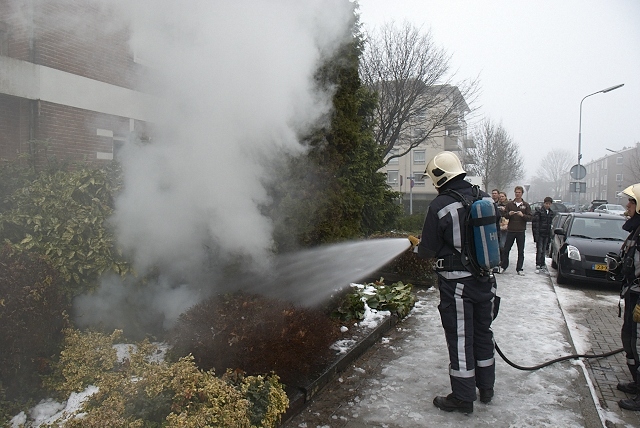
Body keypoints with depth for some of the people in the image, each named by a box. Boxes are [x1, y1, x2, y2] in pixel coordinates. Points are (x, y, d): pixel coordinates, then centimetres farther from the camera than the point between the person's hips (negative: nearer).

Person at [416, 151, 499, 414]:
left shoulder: (440, 205, -17)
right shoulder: (485, 198, 1)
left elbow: (428, 250, -12)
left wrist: (419, 248, 10)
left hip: (456, 283, -6)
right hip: (486, 279, 6)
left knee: (460, 339, 5)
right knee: (483, 333, 20)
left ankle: (463, 398, 17)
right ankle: (486, 388, 35)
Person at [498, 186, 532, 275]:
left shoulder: (526, 205, 6)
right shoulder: (509, 204, 7)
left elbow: (530, 217, 1)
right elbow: (504, 215, 8)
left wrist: (522, 215, -16)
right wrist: (509, 214, -13)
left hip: (521, 231, 0)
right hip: (510, 230, 0)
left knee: (521, 251, 4)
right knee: (506, 249, 3)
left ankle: (519, 269, 12)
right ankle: (503, 266, 15)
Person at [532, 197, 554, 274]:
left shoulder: (552, 213, 11)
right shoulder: (538, 212, -7)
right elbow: (535, 224, -10)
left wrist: (550, 235, 8)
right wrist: (536, 234, -16)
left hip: (547, 235, 5)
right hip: (540, 234, -5)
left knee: (544, 251, 10)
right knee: (539, 250, -3)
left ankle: (542, 266, 17)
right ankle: (538, 266, 4)